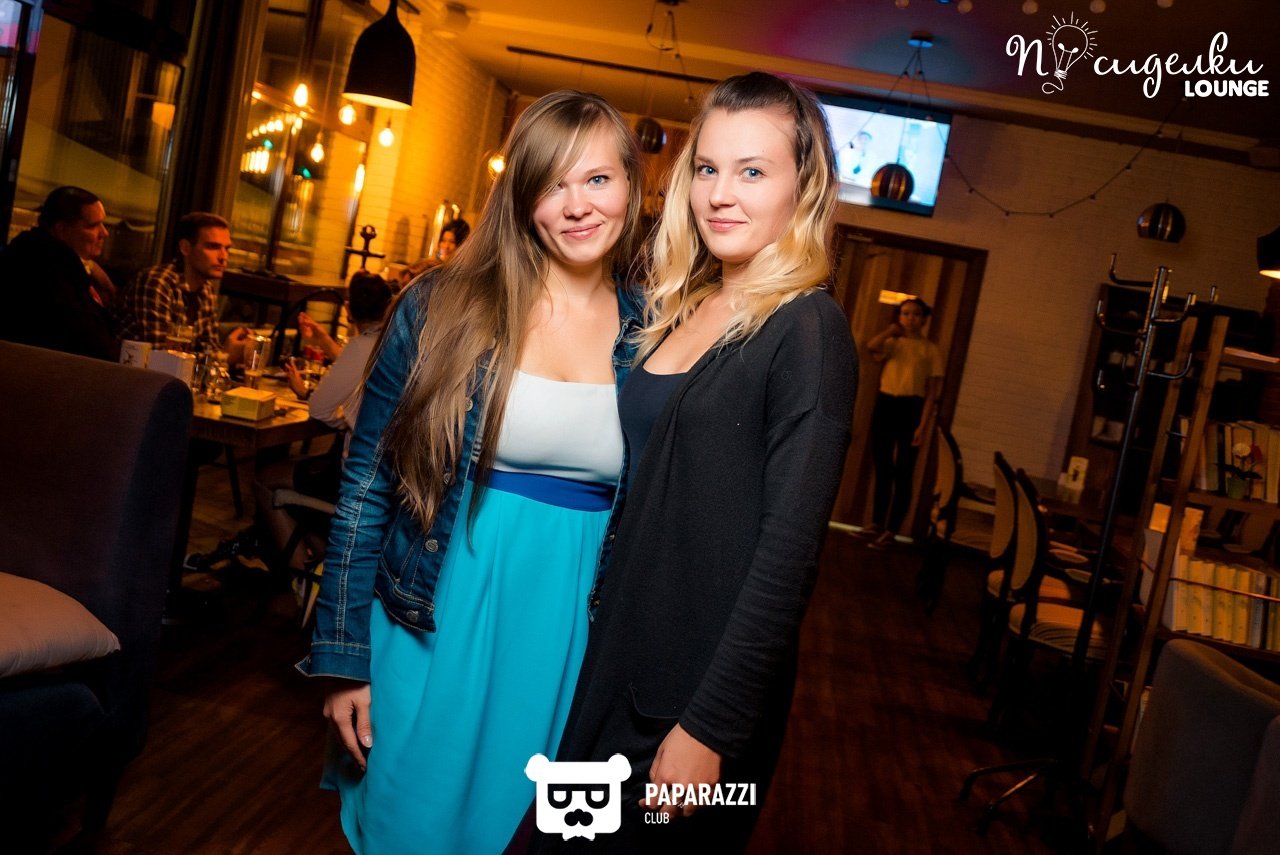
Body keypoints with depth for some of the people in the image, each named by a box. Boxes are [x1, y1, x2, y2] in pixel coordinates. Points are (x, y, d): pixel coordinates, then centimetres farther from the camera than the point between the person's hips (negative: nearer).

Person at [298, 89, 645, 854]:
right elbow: (367, 484, -4)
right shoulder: (444, 309, -7)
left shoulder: (649, 338, -1)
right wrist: (345, 655, -3)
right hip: (432, 627, -1)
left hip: (562, 644, 2)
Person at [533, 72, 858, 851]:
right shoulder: (681, 307, 6)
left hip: (701, 693, -7)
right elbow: (638, 483, 9)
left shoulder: (808, 331, -15)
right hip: (614, 656, 7)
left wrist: (711, 728, -18)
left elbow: (789, 553, -18)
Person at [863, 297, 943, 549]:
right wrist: (891, 331, 1)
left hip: (911, 408, -3)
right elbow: (871, 347, -14)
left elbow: (932, 392, -2)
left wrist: (923, 425, -11)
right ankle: (876, 524, 16)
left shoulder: (930, 350, 3)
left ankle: (890, 531, 1)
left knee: (903, 472, -3)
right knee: (882, 469, 9)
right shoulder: (891, 343, 11)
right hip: (884, 405, 3)